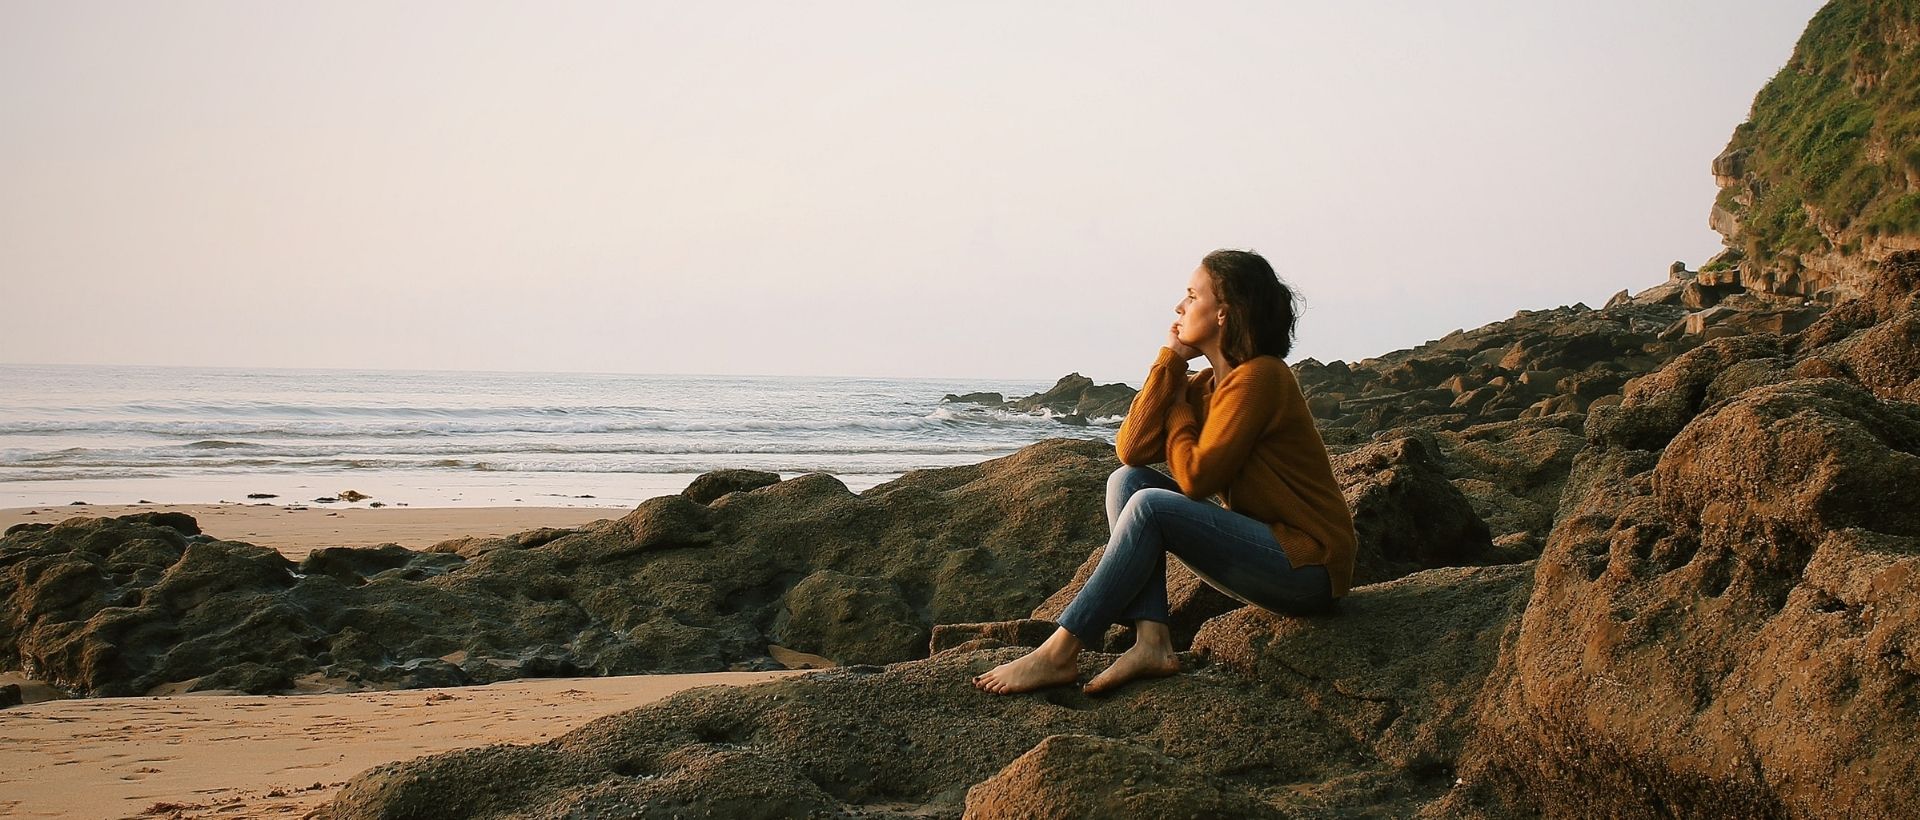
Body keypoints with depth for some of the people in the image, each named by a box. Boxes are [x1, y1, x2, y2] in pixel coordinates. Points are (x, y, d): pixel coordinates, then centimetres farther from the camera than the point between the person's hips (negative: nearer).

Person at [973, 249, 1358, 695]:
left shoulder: (1259, 378, -15)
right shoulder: (1209, 383, 11)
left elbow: (1195, 477, -20)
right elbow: (1132, 449, -1)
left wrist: (1179, 406, -4)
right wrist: (1170, 359, -2)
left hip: (1308, 566, -9)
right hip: (1268, 548, 9)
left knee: (1150, 506, -24)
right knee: (1126, 479, -1)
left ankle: (1059, 654, -20)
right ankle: (1152, 642, -15)